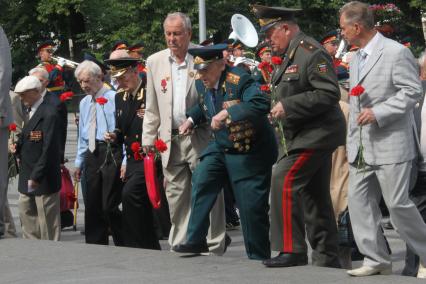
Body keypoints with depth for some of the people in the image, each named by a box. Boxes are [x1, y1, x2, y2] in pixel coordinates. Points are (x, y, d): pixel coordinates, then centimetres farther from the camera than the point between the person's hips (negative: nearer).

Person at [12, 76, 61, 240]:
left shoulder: (48, 114, -16)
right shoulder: (30, 112, 14)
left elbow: (49, 149, -20)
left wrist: (36, 177, -22)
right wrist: (18, 147, 0)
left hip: (44, 178, -10)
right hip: (27, 176, 10)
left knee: (47, 217, -2)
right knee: (26, 214, 14)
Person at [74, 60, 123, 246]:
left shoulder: (113, 98, -7)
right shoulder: (84, 103, 17)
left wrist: (125, 161, -12)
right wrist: (79, 162, 19)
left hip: (111, 153, -7)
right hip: (92, 154, 7)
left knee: (110, 206, -9)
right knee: (92, 205, 9)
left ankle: (123, 245, 0)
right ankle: (95, 244, 17)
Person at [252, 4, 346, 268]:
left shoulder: (311, 52, -16)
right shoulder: (291, 55, 15)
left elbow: (330, 93, -23)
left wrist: (288, 106, -22)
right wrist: (279, 107, 10)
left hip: (315, 135, -10)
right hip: (306, 135, 10)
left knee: (284, 181, -15)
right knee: (314, 196, 11)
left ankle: (292, 249, -13)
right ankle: (327, 257, 17)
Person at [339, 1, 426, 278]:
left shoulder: (397, 52, -10)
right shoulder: (356, 59, 17)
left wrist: (378, 112, -20)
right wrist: (352, 143, 19)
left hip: (390, 145, -8)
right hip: (361, 149, 8)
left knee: (398, 204, -7)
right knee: (359, 202, 2)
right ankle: (376, 260, 9)